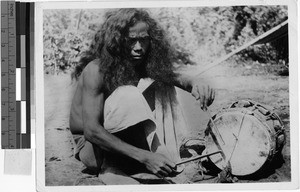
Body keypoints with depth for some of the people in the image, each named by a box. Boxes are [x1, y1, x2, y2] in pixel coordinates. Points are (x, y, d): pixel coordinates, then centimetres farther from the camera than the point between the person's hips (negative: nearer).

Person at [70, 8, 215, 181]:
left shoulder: (140, 63, -5)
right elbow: (91, 130, -34)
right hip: (90, 145, -7)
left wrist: (194, 85, -32)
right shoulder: (96, 70, -25)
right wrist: (144, 157, -42)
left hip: (120, 136, 7)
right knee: (128, 96, -33)